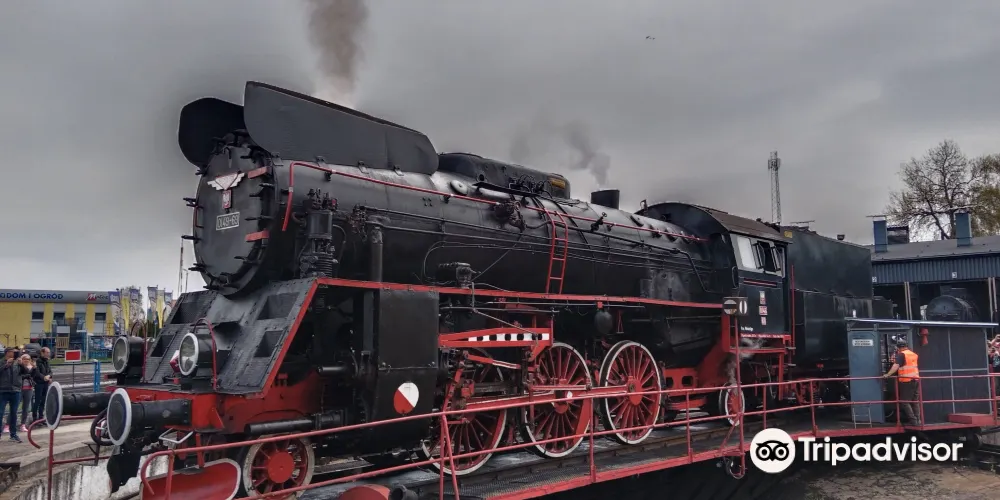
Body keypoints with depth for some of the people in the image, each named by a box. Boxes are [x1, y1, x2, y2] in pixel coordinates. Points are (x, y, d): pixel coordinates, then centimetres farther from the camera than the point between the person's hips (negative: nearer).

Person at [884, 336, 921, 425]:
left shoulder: (901, 355, -11)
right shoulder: (913, 354, 14)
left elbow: (896, 366, -22)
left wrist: (888, 374, -23)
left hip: (907, 381, -8)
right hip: (915, 379, 8)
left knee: (904, 401, -3)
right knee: (914, 401, 15)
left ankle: (913, 420, -5)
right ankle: (917, 419, 16)